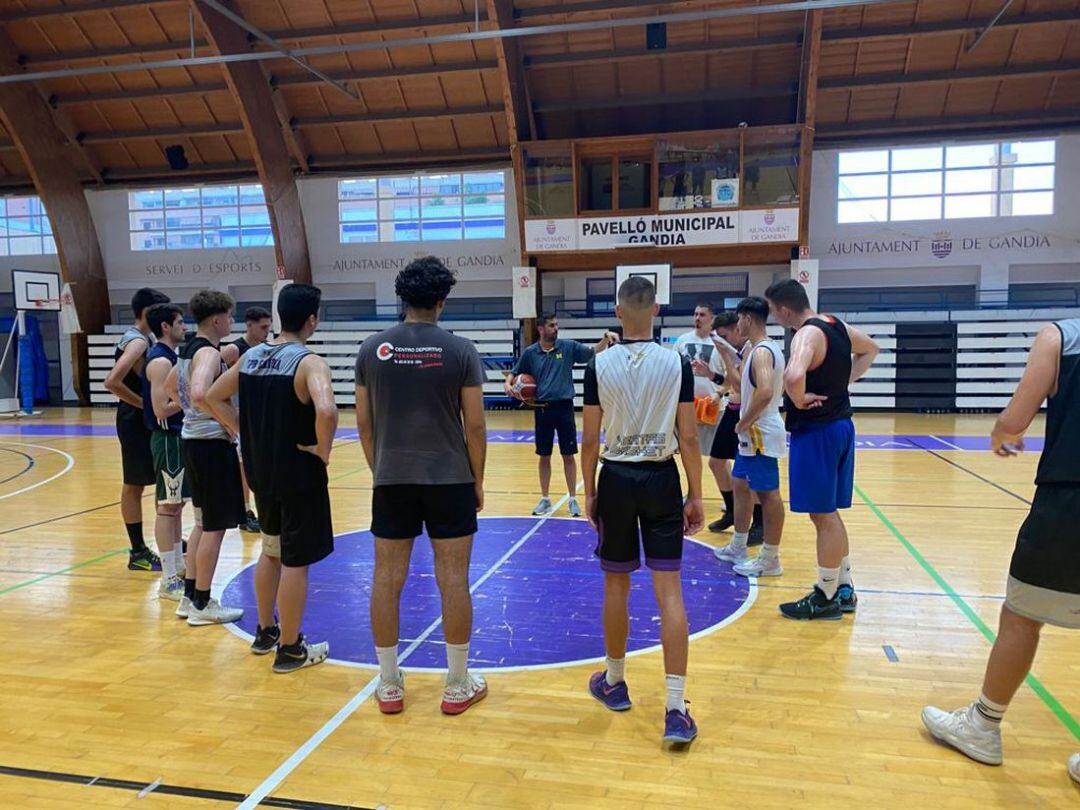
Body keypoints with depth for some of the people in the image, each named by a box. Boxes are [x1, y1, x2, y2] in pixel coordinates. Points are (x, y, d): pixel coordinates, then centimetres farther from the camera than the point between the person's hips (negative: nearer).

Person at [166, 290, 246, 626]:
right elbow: (200, 394, -34)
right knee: (215, 527, 0)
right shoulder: (209, 352, -17)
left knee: (204, 523, 19)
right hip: (212, 444, -10)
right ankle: (202, 605, 10)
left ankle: (190, 596, 27)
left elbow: (171, 387, 28)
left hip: (193, 440, 10)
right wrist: (229, 423, -21)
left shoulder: (190, 349, 13)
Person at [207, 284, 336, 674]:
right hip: (300, 475, -7)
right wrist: (323, 450, -19)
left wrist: (243, 432, 11)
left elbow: (214, 397, 14)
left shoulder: (251, 355, 5)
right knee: (296, 561, 4)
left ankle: (265, 632, 37)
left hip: (261, 471, 7)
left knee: (271, 551, 23)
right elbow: (326, 411, -35)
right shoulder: (310, 362, -18)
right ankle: (290, 649, 15)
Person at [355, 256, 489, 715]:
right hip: (450, 480, -2)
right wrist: (477, 481, 6)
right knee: (453, 581, 6)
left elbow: (364, 423, 4)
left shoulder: (372, 349, 1)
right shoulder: (460, 350, -6)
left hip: (392, 480, 2)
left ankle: (389, 686, 21)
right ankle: (458, 687, 17)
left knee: (387, 579, 10)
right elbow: (474, 426, -5)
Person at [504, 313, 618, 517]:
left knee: (569, 455, 4)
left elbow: (593, 352, -5)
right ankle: (545, 499, 22)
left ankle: (572, 499, 15)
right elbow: (515, 372, 13)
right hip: (542, 409, 1)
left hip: (564, 407, -1)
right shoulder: (530, 353, 3)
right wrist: (508, 382, -8)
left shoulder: (568, 347, 1)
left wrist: (606, 338, -23)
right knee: (544, 456, 9)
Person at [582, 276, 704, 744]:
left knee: (616, 586, 15)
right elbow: (688, 438, -4)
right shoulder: (676, 363, -5)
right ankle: (676, 710, 2)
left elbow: (591, 439, -2)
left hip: (617, 479, 0)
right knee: (669, 591, 2)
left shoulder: (599, 365, -5)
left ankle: (614, 683, 32)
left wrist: (589, 492, 9)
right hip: (662, 479, 0)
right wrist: (695, 495, 5)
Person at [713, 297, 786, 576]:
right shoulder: (764, 348, 13)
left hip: (761, 433, -11)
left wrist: (743, 423, -21)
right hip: (755, 432, 11)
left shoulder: (761, 352, -19)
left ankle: (770, 560, 7)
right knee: (741, 483, 19)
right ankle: (738, 547, 31)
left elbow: (765, 392, -32)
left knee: (767, 493, -3)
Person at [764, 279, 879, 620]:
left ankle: (826, 598, 12)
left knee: (823, 516, 1)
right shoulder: (836, 324, 10)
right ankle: (844, 590, 28)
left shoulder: (807, 334, -19)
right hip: (840, 425, 9)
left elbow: (793, 376, -39)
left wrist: (798, 401, -19)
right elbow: (870, 349, 27)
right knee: (830, 514, 18)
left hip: (816, 431, -9)